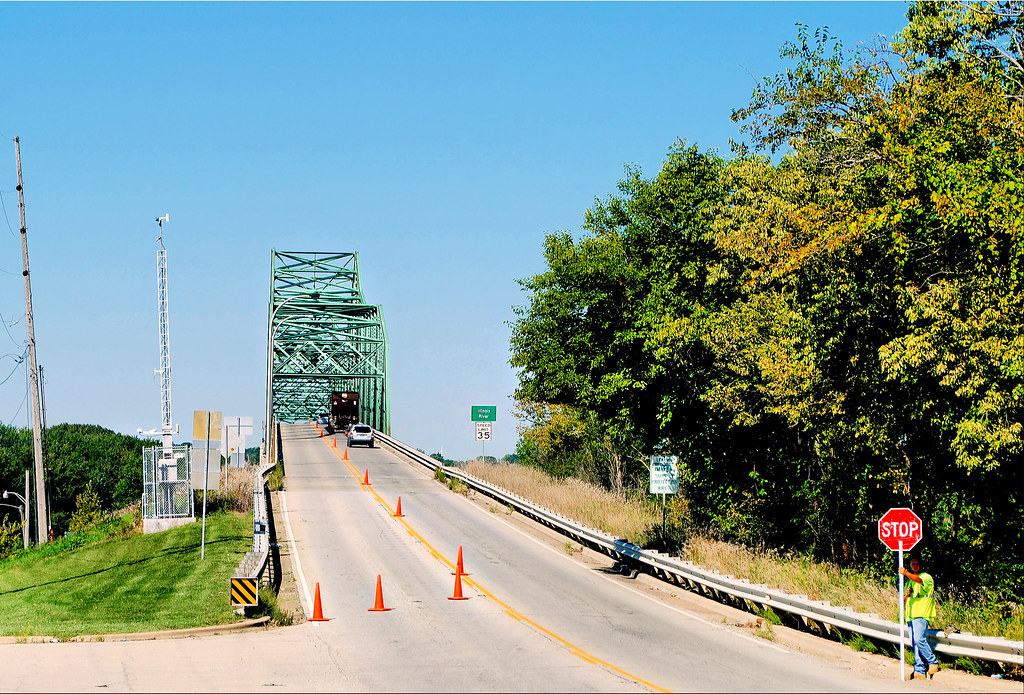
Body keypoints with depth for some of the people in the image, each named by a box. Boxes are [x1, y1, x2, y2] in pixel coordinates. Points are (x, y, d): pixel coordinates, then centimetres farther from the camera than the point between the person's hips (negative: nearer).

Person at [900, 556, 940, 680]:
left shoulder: (927, 577, -1)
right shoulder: (910, 581, 23)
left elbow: (919, 580, -26)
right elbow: (904, 600, 25)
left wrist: (906, 573, -45)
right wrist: (907, 595, 0)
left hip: (922, 615, -8)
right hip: (911, 616, 8)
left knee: (919, 639, -23)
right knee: (914, 643, 3)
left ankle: (933, 662, -8)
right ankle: (919, 671, 4)